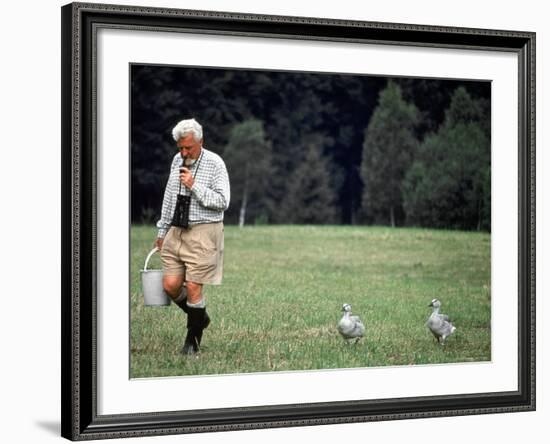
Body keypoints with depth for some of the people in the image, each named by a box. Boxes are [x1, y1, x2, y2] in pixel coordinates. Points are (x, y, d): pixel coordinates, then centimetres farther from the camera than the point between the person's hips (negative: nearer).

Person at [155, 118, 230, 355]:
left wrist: (194, 186, -20)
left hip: (203, 232, -6)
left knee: (193, 287, -7)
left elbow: (222, 202, -13)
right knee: (170, 285, 0)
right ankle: (200, 317, 26)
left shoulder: (214, 163, -8)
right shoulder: (177, 160, 10)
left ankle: (193, 338, 12)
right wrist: (162, 230, 20)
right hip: (176, 231, 6)